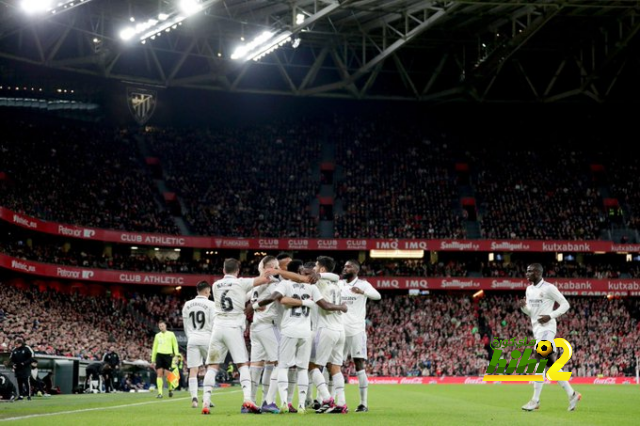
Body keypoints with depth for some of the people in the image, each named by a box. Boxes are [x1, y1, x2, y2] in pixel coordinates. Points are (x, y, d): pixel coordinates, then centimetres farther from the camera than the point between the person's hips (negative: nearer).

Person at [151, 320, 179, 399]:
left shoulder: (171, 334, 7)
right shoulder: (157, 335, 15)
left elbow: (175, 345, 6)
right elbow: (154, 348, 18)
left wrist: (177, 354, -8)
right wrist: (153, 360, 15)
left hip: (168, 355, -3)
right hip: (159, 355, 3)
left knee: (167, 374, -4)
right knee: (159, 374, -6)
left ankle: (170, 388, 20)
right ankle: (160, 393, -7)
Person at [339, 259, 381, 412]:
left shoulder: (362, 284, -5)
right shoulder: (339, 284, 12)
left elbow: (377, 296, -21)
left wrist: (362, 291, -41)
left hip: (356, 331, -5)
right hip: (340, 331, 5)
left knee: (359, 365, -5)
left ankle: (364, 403, -3)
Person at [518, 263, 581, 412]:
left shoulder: (549, 288, -11)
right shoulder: (529, 289, 14)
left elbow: (565, 304, -8)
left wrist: (551, 316, -18)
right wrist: (523, 306, 0)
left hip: (546, 328, -9)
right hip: (537, 329, 9)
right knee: (550, 364, 8)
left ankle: (535, 401, -15)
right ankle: (572, 394, 16)